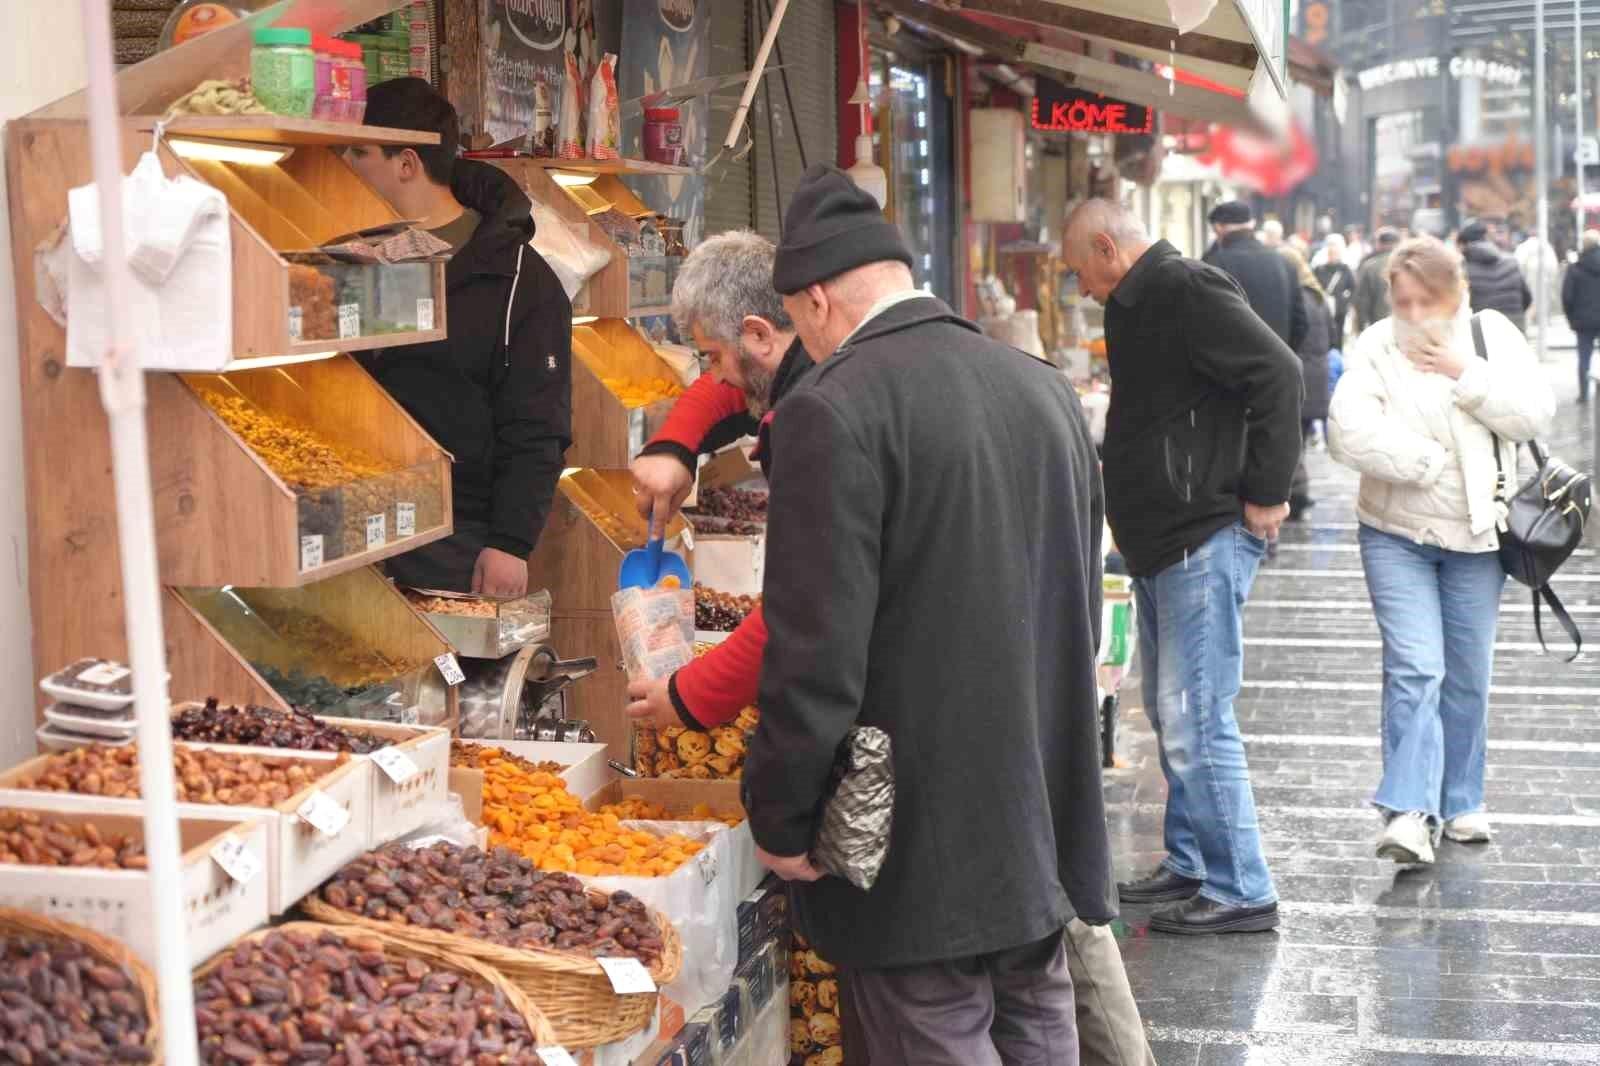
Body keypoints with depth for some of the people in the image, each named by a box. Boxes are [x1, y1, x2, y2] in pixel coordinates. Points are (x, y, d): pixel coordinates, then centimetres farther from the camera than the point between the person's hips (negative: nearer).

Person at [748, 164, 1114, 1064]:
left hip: (922, 846, -7)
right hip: (1048, 816, 7)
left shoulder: (834, 410, -16)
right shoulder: (1047, 388, 6)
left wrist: (782, 821, -9)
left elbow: (817, 652, -20)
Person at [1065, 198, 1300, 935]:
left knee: (1195, 721, -9)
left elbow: (1278, 373, -24)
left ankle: (1241, 891, 0)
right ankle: (1189, 865, 28)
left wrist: (1265, 496, -20)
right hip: (1160, 544, 11)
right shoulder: (1138, 306, 18)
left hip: (1205, 542, -11)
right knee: (1172, 716, 17)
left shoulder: (1186, 293, -14)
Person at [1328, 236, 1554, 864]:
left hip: (1475, 534, 3)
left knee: (1468, 675, 10)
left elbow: (1535, 414, -9)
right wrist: (1428, 462, -18)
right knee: (1414, 668, -13)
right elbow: (1349, 432, -19)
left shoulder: (1492, 335, 1)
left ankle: (1460, 802, 25)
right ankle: (1409, 813, -14)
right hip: (1397, 534, -3)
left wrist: (1465, 376, -17)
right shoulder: (1378, 347, -6)